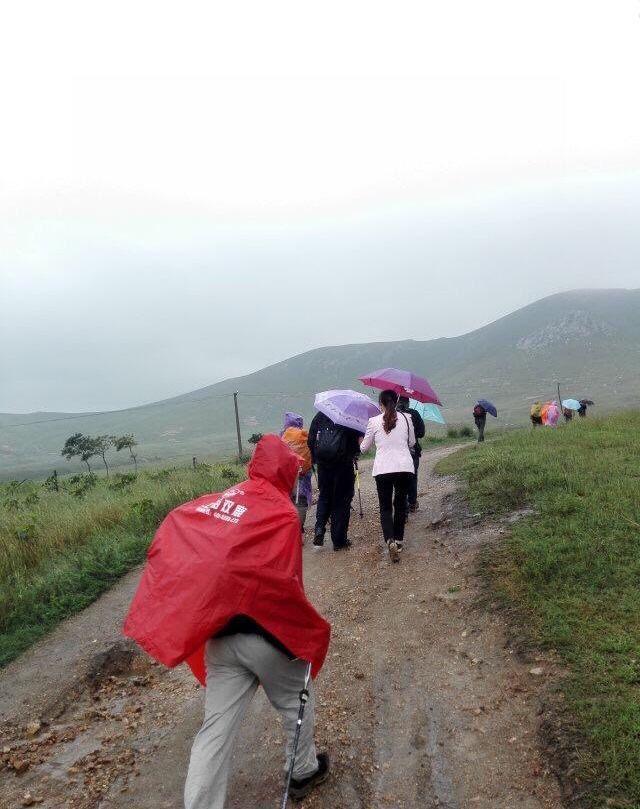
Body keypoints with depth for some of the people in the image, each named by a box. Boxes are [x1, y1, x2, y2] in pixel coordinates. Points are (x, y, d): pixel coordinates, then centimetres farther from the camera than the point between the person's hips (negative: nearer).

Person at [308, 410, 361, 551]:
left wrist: (314, 458, 15)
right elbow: (359, 439, -8)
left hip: (323, 463, 3)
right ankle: (339, 541, 8)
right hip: (343, 462, -3)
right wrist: (354, 452, 10)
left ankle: (319, 528, -2)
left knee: (324, 496, 19)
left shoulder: (320, 415, 9)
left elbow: (311, 439, 8)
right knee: (342, 500, 5)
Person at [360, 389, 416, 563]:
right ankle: (399, 540, 22)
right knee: (400, 504, 17)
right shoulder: (406, 418, 3)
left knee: (385, 507, 6)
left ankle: (390, 540, -14)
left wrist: (360, 445, 30)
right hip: (405, 467, 2)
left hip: (383, 469, -2)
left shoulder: (374, 421, -2)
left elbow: (364, 447, 8)